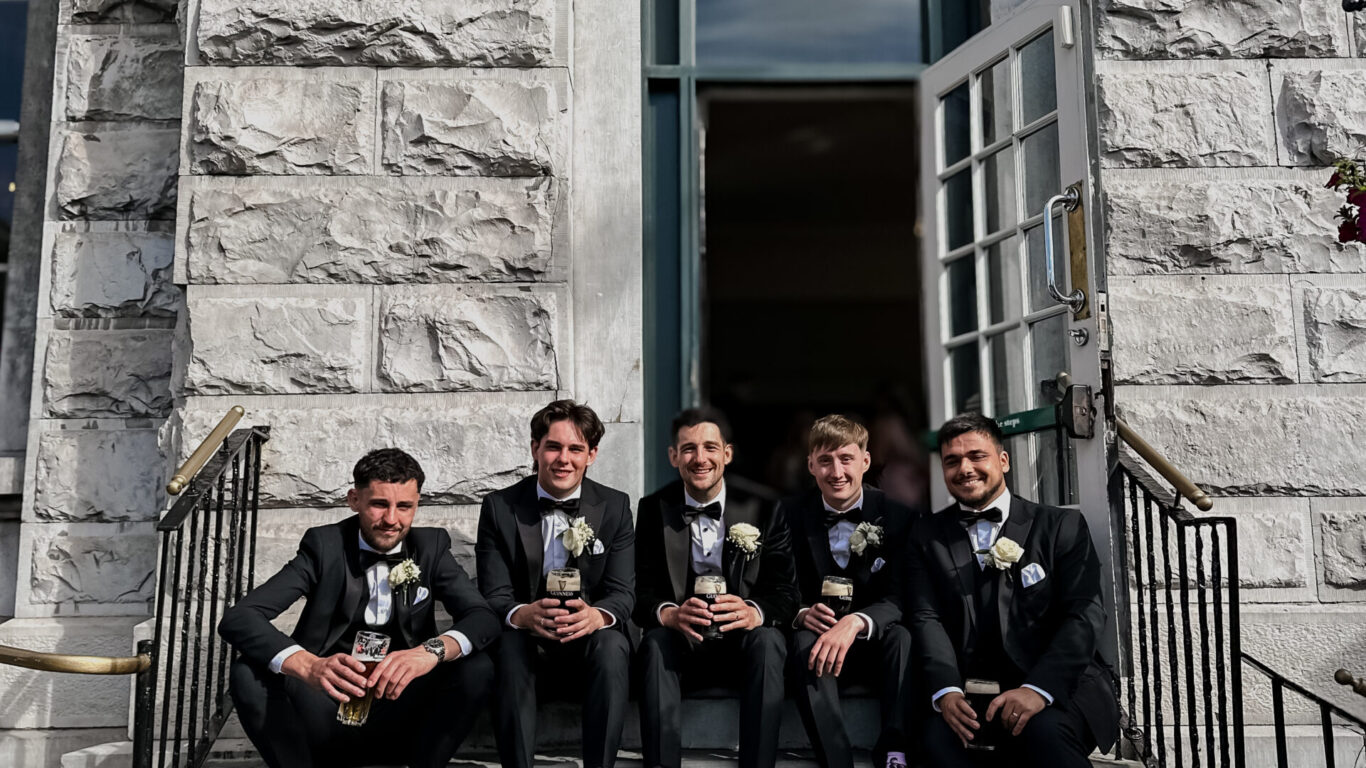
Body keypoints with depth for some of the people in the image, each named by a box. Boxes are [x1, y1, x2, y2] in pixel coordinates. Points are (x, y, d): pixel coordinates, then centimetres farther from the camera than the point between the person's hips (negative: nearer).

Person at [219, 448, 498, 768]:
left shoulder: (431, 546, 1)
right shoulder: (325, 545, -5)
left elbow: (483, 618, -12)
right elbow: (237, 619, -17)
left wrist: (433, 651, -36)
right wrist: (307, 665, -38)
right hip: (329, 713, -1)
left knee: (477, 670, -24)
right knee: (248, 672, -24)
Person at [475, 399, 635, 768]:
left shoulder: (615, 506, 1)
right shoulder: (499, 507, -2)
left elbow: (623, 592, -5)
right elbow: (494, 595, -7)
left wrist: (597, 615, -31)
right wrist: (522, 615, -32)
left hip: (590, 638, 0)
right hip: (526, 634, 0)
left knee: (613, 647, -32)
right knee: (510, 646, -33)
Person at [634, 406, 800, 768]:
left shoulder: (761, 510, -4)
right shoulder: (654, 509, -2)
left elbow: (786, 593, -9)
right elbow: (640, 593, -7)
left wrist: (754, 612, -33)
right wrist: (669, 614, -32)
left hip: (743, 641, 0)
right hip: (679, 643, 1)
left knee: (769, 639, -31)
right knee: (655, 642, -31)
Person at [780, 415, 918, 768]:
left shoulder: (898, 516, -6)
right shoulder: (791, 514, -4)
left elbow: (898, 600, -13)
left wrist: (855, 622, -35)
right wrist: (801, 614, -27)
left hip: (874, 644, 0)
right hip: (817, 637, 0)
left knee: (902, 636, -31)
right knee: (805, 641, -33)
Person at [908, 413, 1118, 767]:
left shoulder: (1062, 526, 6)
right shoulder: (928, 536, 12)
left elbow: (1085, 615, -4)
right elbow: (927, 618, 1)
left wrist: (1039, 687, -21)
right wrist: (945, 690, -19)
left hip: (1057, 685, -1)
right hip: (969, 689, 1)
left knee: (1045, 730, -34)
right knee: (938, 734, -31)